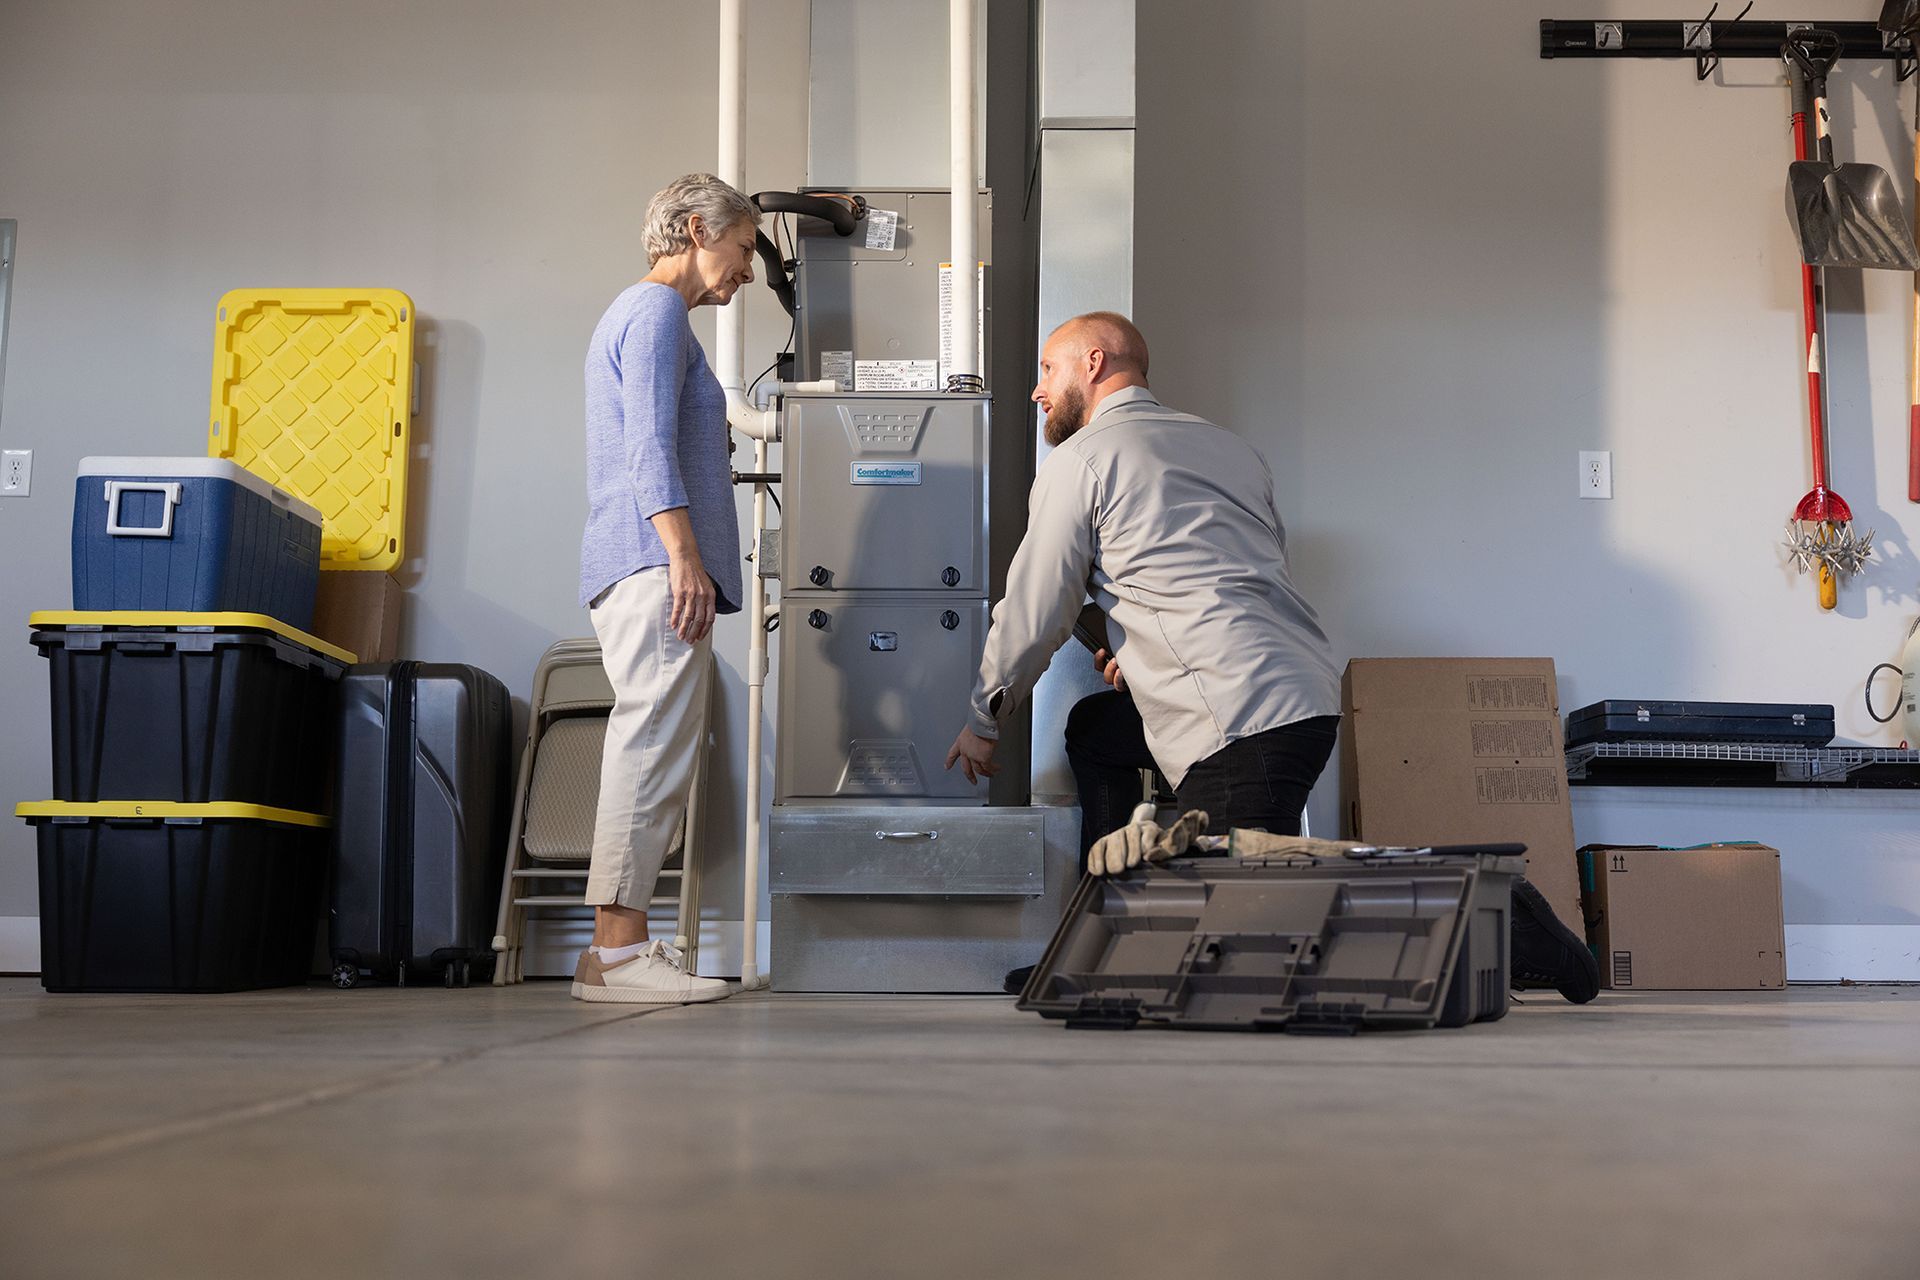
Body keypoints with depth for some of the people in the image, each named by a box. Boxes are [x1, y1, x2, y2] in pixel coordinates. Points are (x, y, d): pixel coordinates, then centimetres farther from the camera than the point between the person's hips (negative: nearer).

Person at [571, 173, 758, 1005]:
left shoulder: (638, 313, 28)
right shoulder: (655, 311, -4)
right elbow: (649, 446, -15)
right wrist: (683, 554, -22)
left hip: (645, 570, 10)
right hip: (655, 562, -10)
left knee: (657, 749, 6)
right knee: (654, 745, -13)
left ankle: (621, 946, 5)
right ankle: (618, 951, -14)